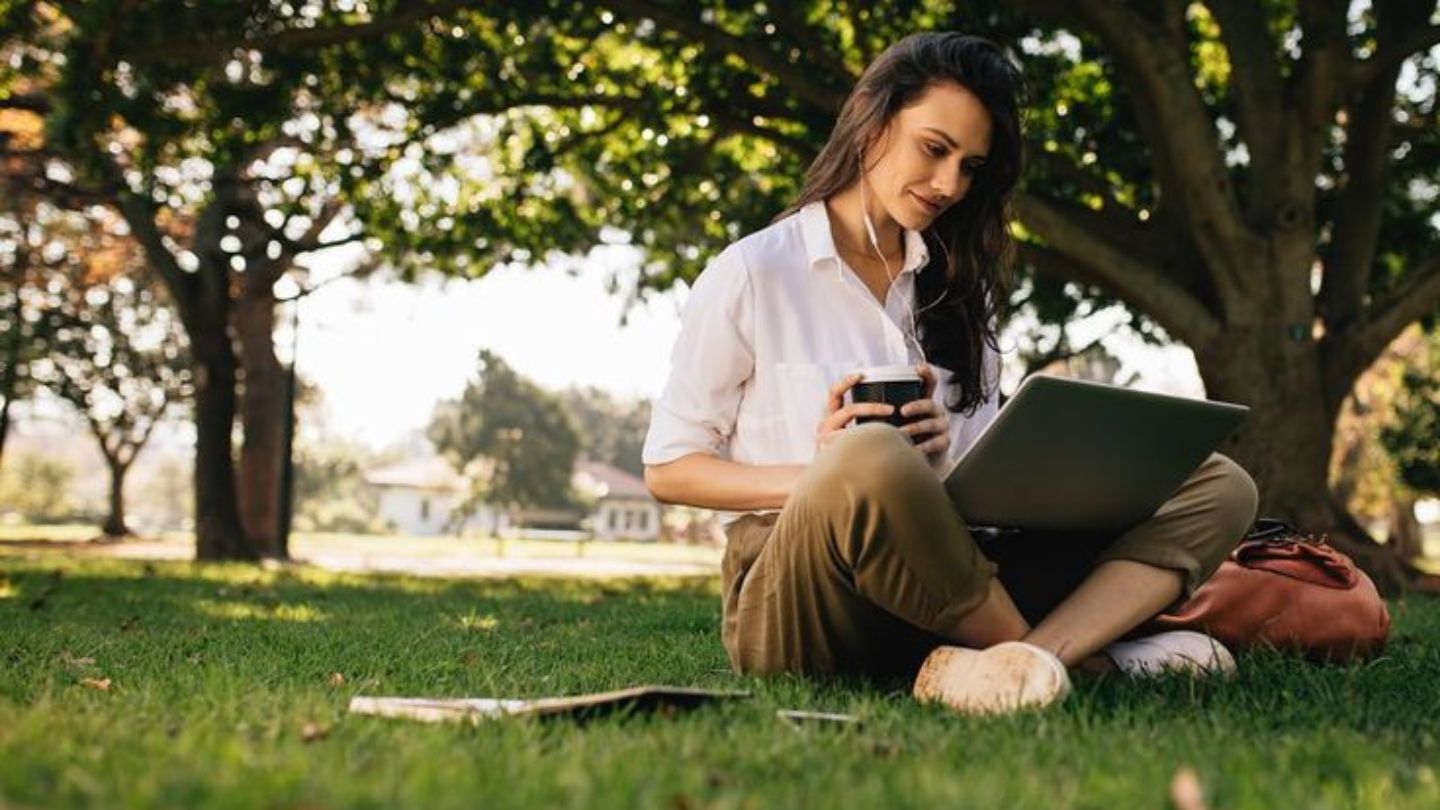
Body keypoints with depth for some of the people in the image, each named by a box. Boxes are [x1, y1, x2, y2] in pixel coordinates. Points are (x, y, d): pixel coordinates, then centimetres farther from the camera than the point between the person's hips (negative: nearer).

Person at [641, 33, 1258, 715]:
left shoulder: (958, 288, 17)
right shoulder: (750, 274, 2)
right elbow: (667, 470, 1)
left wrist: (942, 457, -9)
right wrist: (820, 477, -16)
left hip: (952, 588, 5)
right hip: (794, 600, -5)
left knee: (1218, 488, -10)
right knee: (870, 461, -41)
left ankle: (1015, 659, -35)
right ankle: (1086, 654, -20)